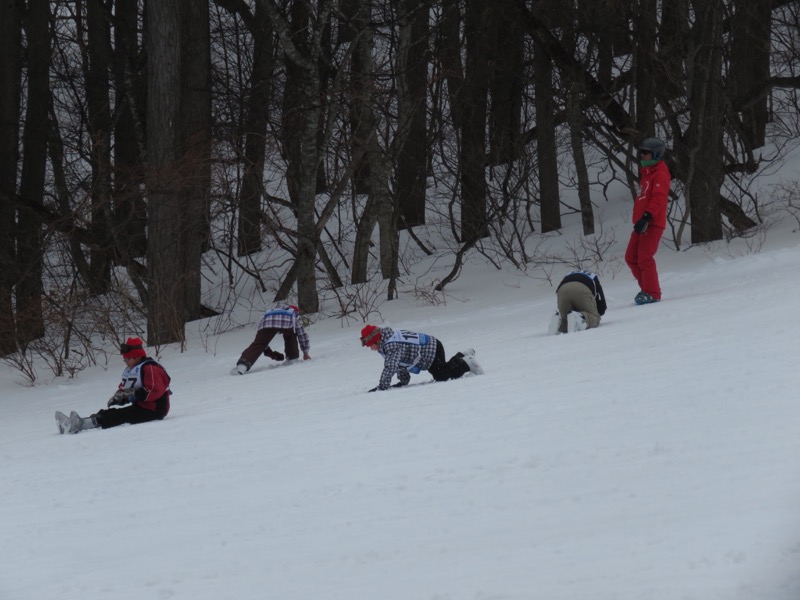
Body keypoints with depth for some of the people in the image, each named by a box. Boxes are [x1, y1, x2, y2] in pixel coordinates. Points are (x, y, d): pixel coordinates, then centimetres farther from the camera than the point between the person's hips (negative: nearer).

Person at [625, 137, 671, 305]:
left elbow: (658, 198, -21)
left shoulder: (660, 174, -10)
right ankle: (646, 288, 18)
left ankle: (652, 293, -6)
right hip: (642, 222, 10)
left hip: (653, 223, -10)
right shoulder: (647, 172, 21)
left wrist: (647, 216, -30)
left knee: (644, 258, -12)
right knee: (631, 257, 9)